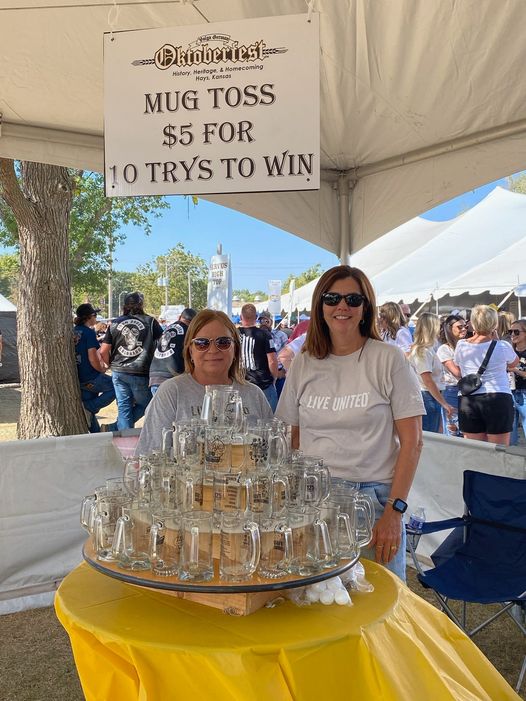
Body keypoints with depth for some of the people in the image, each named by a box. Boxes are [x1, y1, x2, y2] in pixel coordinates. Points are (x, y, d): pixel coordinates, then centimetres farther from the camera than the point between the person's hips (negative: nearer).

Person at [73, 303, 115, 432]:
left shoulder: (73, 332, 10)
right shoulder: (89, 332, -14)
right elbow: (92, 359, -19)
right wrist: (102, 369, -2)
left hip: (78, 378, 9)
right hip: (91, 378, -9)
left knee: (90, 412, 16)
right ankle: (88, 407, -4)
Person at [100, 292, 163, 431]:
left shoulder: (115, 324, 5)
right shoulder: (150, 321, -2)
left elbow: (103, 351, 3)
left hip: (118, 372, 3)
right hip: (140, 373, -3)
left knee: (124, 407, 11)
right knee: (145, 404, 13)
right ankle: (114, 427, 4)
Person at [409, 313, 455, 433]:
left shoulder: (429, 349, 14)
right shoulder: (422, 351, -15)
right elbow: (428, 381, -21)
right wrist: (444, 404, -21)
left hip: (433, 397, 10)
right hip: (427, 397, -10)